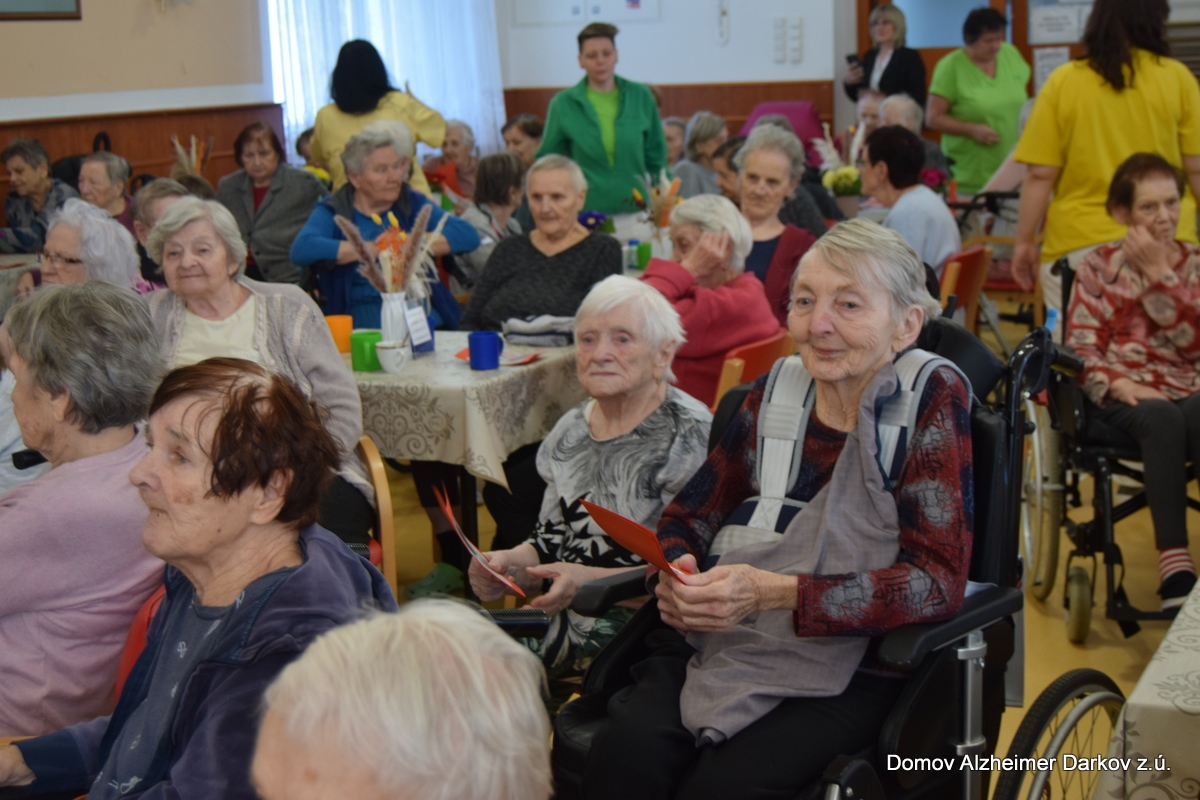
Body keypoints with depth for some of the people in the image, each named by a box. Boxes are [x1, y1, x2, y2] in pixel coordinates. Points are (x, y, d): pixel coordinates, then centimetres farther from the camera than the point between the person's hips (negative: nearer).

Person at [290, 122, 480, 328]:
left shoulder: (413, 203, 15)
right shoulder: (333, 211, 7)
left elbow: (468, 236, 1)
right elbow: (301, 250, -14)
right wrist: (374, 248, -10)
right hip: (361, 317, -2)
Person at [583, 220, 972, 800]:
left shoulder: (933, 397, -4)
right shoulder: (776, 392, 8)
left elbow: (938, 580, -12)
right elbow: (687, 517, 16)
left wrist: (773, 592, -23)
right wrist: (676, 577, -9)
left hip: (844, 669, -3)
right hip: (720, 640, 3)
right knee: (625, 751, -27)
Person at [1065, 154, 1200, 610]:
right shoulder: (1099, 266, 12)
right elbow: (1080, 346, 3)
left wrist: (1159, 273, -8)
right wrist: (1117, 383, -16)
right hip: (1123, 393, -1)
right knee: (1163, 419, -38)